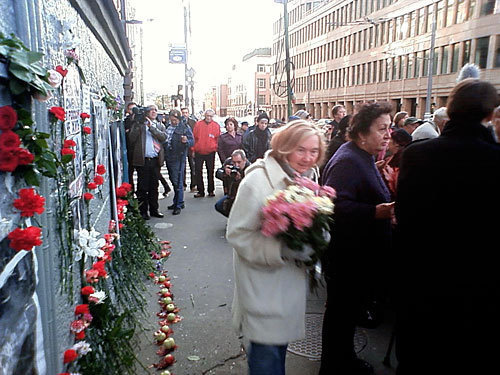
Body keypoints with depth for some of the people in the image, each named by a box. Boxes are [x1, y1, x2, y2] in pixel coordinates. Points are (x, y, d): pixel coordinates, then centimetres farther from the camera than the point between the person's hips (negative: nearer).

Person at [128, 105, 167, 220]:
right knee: (142, 187, 0)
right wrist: (139, 125, -13)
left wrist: (151, 127, -11)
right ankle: (143, 211, 9)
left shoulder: (160, 126, 15)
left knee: (154, 187, 11)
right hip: (143, 160, -3)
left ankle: (154, 209, 20)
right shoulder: (138, 124, 7)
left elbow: (164, 137, -4)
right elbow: (132, 139, -6)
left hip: (155, 160, 3)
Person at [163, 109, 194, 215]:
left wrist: (186, 141, -32)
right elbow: (164, 139, 26)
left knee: (177, 182, -6)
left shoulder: (185, 127, -7)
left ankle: (178, 205, 1)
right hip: (168, 157, 7)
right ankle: (177, 202, 27)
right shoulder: (168, 127, 13)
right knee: (173, 181, 15)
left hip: (178, 158, -7)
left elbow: (192, 141, -12)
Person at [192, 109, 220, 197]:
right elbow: (194, 137, 4)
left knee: (210, 172, 7)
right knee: (198, 173, 3)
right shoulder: (198, 124, 3)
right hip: (198, 153, 1)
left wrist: (215, 148, -4)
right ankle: (200, 191, 12)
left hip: (210, 153, -1)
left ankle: (211, 190, 17)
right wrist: (193, 149, 1)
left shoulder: (216, 125, 2)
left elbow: (218, 139, 5)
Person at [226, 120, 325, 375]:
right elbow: (238, 234, -20)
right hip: (262, 283, -7)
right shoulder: (258, 180, -20)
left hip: (291, 280, 7)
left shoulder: (308, 178, 4)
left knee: (280, 338, 23)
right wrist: (281, 249, -29)